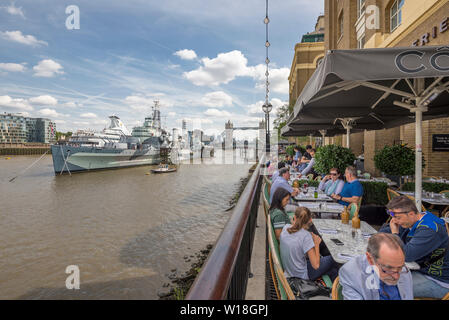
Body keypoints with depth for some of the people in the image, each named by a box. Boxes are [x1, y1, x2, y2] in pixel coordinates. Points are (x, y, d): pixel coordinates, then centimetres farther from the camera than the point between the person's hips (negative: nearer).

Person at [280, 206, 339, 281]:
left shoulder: (286, 227, -11)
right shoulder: (306, 236, -27)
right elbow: (316, 265, -22)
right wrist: (317, 244, -12)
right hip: (302, 275, -6)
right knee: (333, 259, 12)